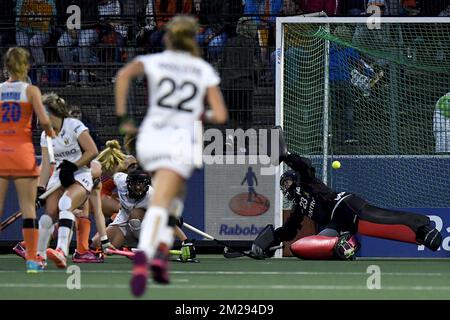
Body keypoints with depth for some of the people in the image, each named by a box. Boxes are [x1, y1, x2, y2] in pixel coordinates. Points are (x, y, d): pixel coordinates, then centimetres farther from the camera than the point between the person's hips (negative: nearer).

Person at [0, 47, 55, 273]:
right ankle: (32, 259, 0)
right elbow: (44, 120, -10)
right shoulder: (30, 90, -2)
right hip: (22, 152, -2)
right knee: (28, 208, 2)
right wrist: (50, 133, 9)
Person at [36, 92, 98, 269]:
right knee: (50, 213, -14)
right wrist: (40, 188, -6)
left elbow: (93, 151, -14)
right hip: (59, 178, 6)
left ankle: (62, 251, -46)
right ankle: (39, 254, 4)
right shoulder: (46, 136, 8)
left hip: (80, 176, -6)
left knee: (65, 204, -32)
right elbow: (46, 165, 6)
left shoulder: (74, 126, -10)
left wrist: (73, 166, -15)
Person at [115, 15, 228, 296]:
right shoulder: (205, 70, 10)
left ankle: (162, 250, 14)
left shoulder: (155, 61, 11)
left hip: (150, 138, 2)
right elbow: (221, 116, 3)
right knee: (158, 206, -15)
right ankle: (145, 254, -40)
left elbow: (124, 74, -6)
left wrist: (123, 117, -1)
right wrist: (203, 116, 25)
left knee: (173, 196, 28)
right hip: (181, 142, -2)